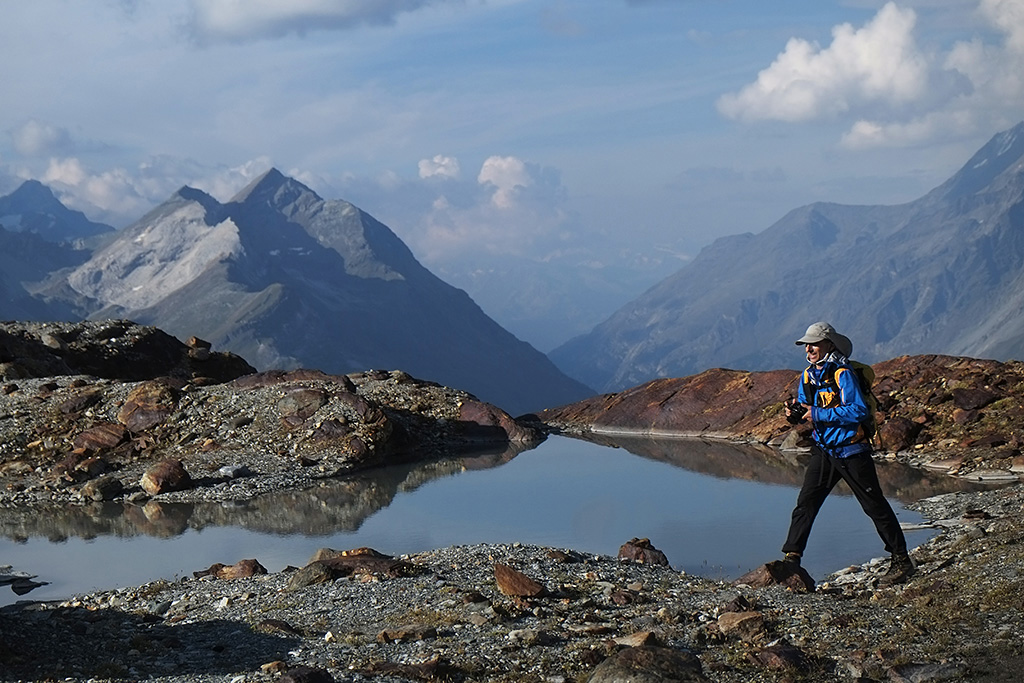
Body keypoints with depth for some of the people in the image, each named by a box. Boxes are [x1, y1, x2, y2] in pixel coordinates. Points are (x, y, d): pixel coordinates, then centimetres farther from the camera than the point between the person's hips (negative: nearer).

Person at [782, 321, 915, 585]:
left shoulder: (842, 373, -17)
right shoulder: (809, 375, 7)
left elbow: (859, 411, -25)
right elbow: (806, 411, 17)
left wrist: (818, 414, -24)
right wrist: (794, 413, -7)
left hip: (851, 451, -7)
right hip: (823, 450, 7)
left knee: (875, 505, 2)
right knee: (805, 503, -2)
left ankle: (901, 560, 13)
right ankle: (791, 558, 0)